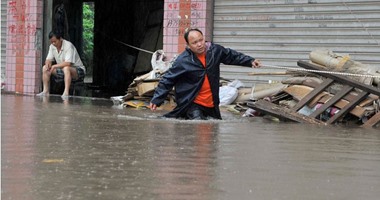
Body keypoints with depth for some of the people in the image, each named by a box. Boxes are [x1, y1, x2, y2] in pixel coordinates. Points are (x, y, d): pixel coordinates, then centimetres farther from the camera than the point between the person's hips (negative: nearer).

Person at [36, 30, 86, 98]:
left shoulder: (68, 45, -23)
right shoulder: (52, 46, 0)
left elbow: (68, 63, -32)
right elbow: (48, 60, 4)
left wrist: (54, 66, -28)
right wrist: (47, 64, -20)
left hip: (78, 70, -8)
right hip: (62, 71, 8)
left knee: (66, 68, -40)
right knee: (45, 67, -4)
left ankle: (66, 93, -43)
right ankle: (45, 91, -7)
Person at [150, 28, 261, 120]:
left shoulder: (215, 51, -2)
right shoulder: (183, 61, -15)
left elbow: (232, 56, 17)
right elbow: (167, 80, -9)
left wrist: (250, 61, 14)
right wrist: (156, 99, -13)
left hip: (211, 104, 6)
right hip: (192, 104, -6)